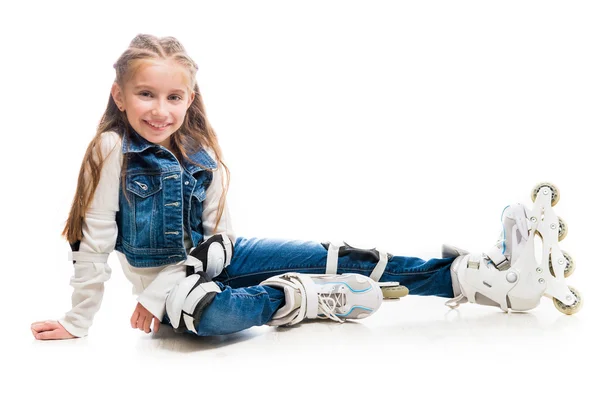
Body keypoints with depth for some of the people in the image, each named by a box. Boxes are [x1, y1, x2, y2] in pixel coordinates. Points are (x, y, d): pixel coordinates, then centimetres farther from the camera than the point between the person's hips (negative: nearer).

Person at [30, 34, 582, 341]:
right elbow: (94, 242, -15)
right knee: (219, 314, -43)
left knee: (337, 257, -9)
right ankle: (302, 298, -15)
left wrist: (153, 297, -13)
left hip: (212, 256, 4)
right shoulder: (112, 150, -18)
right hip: (164, 275, -4)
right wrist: (77, 324, -10)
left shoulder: (199, 153, -5)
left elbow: (214, 234, -2)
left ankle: (490, 277, -12)